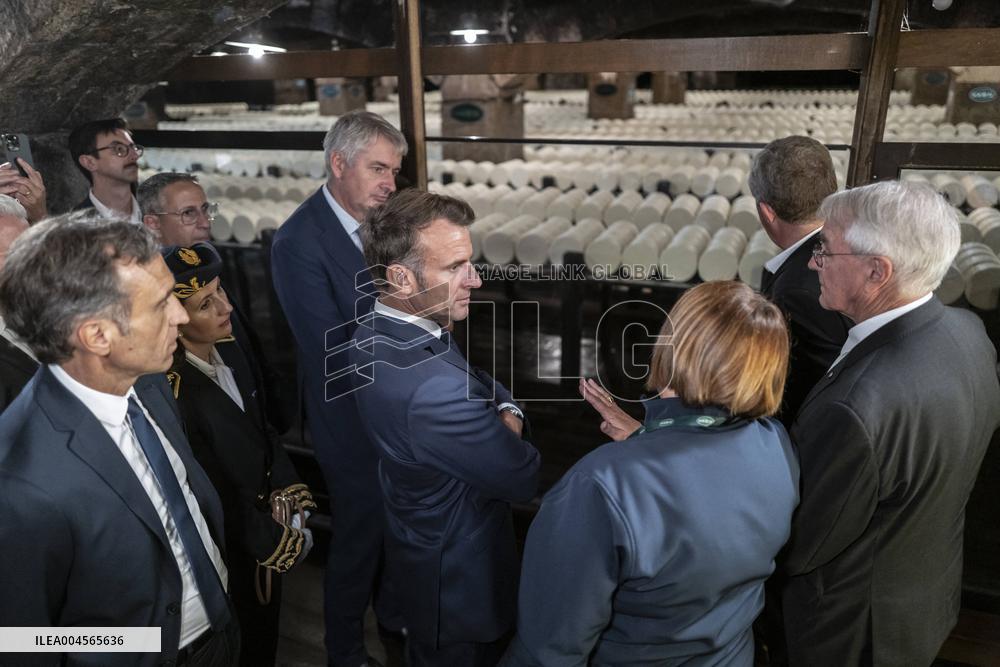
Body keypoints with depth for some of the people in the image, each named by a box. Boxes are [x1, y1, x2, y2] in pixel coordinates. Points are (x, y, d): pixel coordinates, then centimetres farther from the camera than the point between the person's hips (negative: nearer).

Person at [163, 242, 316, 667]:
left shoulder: (227, 349, -9)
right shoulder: (170, 394, -30)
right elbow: (214, 497, -22)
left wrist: (293, 497, -5)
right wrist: (281, 542, -13)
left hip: (262, 523, 6)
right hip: (231, 552, -6)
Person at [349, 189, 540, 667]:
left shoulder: (375, 334, -9)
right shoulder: (433, 390, -40)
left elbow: (480, 381, 4)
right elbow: (524, 479, -26)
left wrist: (505, 410, -16)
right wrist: (507, 429, -7)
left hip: (418, 543, 8)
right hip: (459, 577, -8)